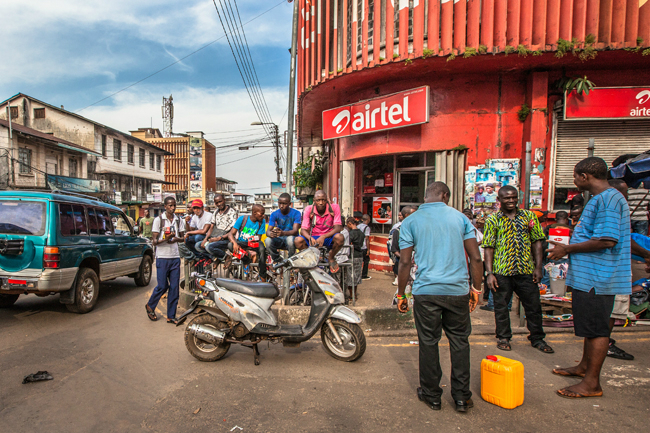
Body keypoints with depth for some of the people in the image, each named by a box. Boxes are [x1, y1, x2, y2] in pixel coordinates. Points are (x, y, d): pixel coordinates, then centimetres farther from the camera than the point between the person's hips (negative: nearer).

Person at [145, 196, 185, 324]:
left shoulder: (178, 220, 9)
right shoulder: (158, 220, -3)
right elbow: (155, 241, -6)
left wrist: (176, 239, -7)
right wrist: (165, 239, -26)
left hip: (175, 257, 4)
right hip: (162, 257, -4)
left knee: (174, 287, 4)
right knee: (162, 286, -1)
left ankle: (171, 316, 14)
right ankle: (150, 306, 28)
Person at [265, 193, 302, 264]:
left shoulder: (296, 213, -11)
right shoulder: (274, 214, -2)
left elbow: (295, 231, -23)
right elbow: (268, 230, -11)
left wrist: (283, 233, -45)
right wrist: (270, 234, -39)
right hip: (279, 240, 3)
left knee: (290, 239, -38)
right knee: (267, 241, -28)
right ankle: (277, 261, -4)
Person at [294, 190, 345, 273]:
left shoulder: (334, 208, -12)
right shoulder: (308, 209, -8)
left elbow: (337, 228, -19)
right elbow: (303, 230, -12)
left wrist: (323, 237, -35)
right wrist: (310, 238, -36)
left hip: (328, 237, -1)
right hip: (313, 237, 1)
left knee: (339, 237, -35)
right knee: (298, 240, -29)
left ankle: (330, 257, -2)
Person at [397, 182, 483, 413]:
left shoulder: (411, 222, 1)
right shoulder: (459, 217, 6)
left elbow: (405, 262, -3)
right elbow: (476, 258, 3)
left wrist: (401, 294, 5)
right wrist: (476, 289, 12)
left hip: (426, 290, -1)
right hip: (457, 290, 2)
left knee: (428, 342, 10)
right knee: (459, 342, 15)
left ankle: (432, 395, 24)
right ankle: (462, 397, 25)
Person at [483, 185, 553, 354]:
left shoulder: (528, 216, 7)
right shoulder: (492, 219, 0)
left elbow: (537, 242, 8)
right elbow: (488, 248, -4)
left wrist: (538, 267, 0)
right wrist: (490, 273, -10)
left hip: (526, 270, 2)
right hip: (501, 272, -2)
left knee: (533, 305, 12)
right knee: (501, 306, 9)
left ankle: (537, 338, 31)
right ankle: (503, 337, 27)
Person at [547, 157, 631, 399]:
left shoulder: (608, 199, -18)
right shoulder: (599, 199, 16)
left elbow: (607, 240, -26)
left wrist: (568, 249, -18)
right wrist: (568, 249, 15)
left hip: (598, 278, -11)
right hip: (589, 276, 11)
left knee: (596, 329, -1)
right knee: (591, 326, 21)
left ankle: (592, 383, 11)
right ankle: (585, 367, 36)